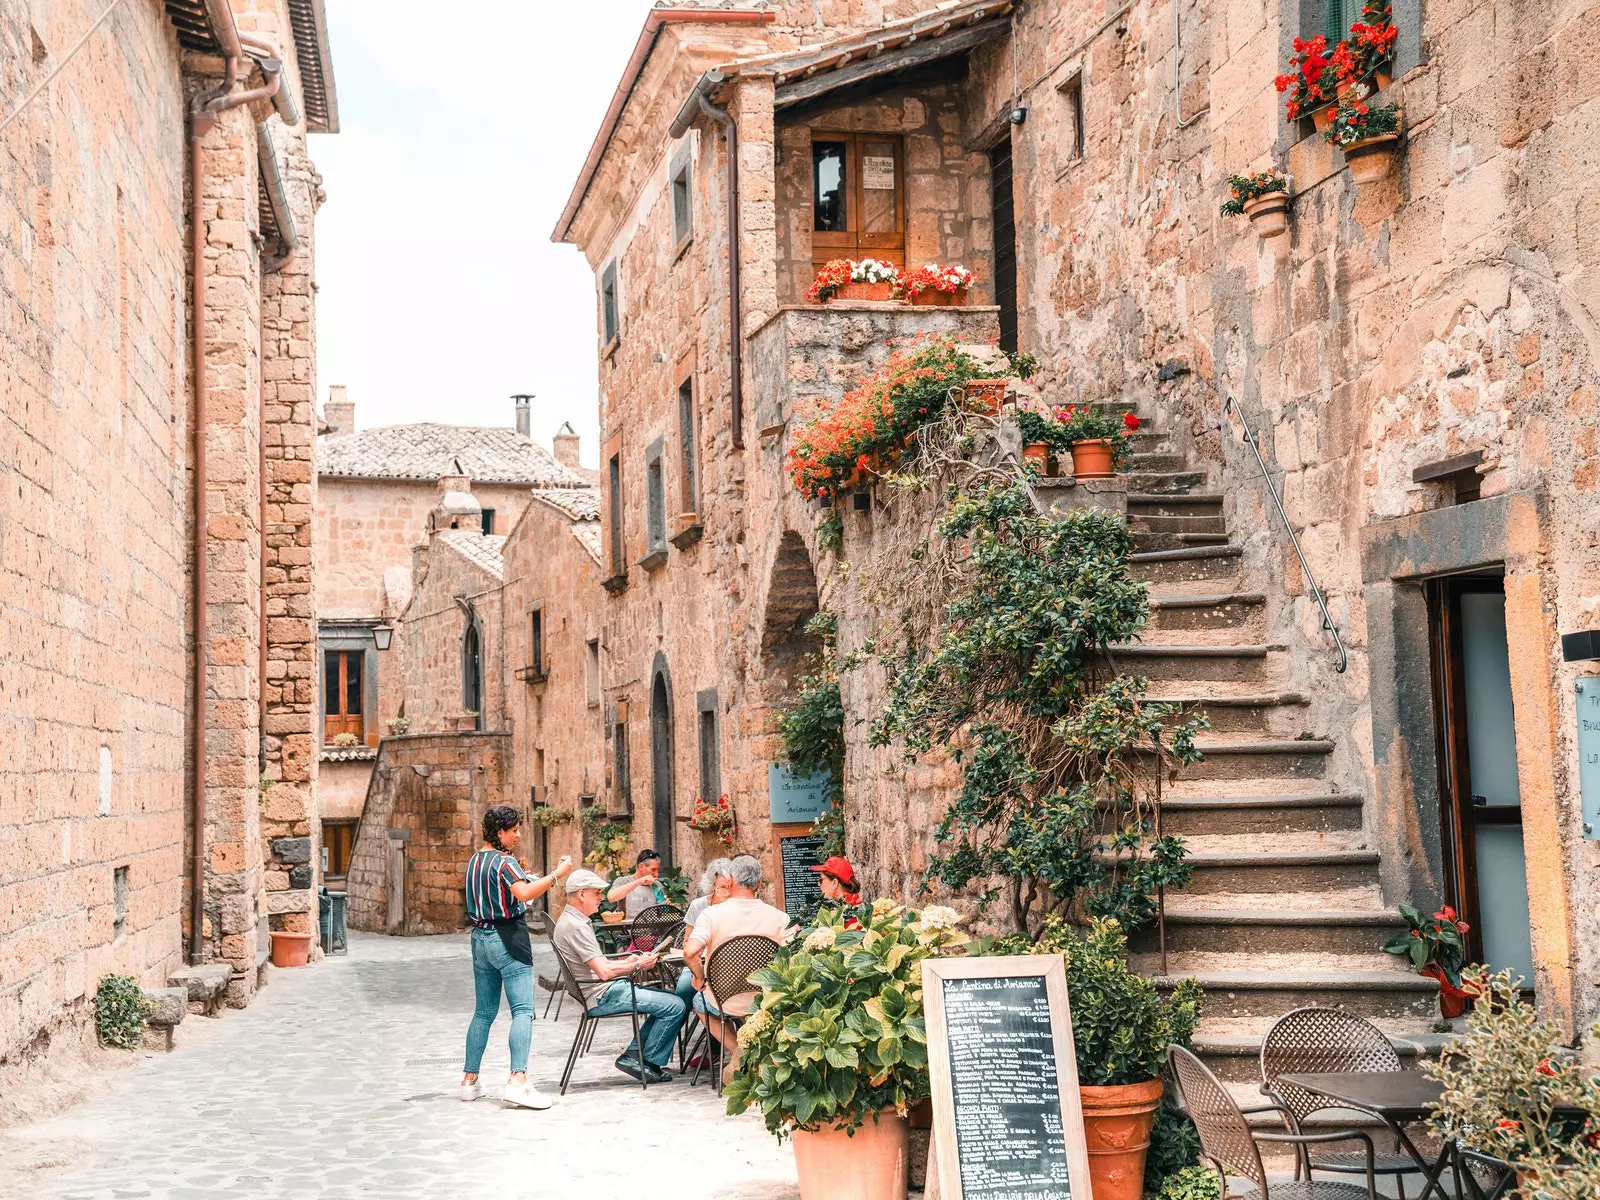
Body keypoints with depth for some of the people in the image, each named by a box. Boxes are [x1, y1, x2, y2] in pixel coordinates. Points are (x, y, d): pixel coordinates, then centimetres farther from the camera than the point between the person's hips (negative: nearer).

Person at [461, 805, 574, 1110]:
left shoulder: (474, 861, 13)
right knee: (523, 1010, -11)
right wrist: (556, 875, -26)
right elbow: (524, 893, -30)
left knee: (484, 1012, 15)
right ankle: (518, 1080, -23)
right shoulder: (505, 862, -13)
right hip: (508, 939, -8)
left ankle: (469, 1079, 16)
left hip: (481, 937, 8)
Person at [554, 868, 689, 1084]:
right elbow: (604, 971, -23)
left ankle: (633, 1055, 8)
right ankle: (647, 1063, -1)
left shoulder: (573, 921, 16)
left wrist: (628, 961, 6)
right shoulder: (574, 926, -18)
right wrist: (638, 965, -9)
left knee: (670, 999, 15)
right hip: (603, 996, -11)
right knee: (675, 1007, -15)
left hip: (605, 990, 11)